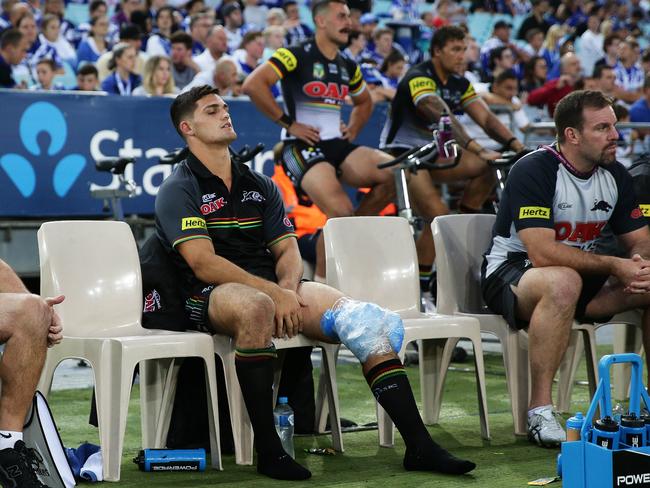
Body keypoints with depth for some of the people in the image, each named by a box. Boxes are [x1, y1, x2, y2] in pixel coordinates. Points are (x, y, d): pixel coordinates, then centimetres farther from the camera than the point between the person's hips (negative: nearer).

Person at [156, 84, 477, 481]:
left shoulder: (260, 186, 22)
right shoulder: (179, 190, 2)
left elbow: (289, 253, 13)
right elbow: (204, 264, -12)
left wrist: (287, 290, -11)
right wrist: (274, 294, -21)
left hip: (274, 290, 6)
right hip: (210, 298, -6)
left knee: (365, 320, -17)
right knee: (255, 307, -42)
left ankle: (419, 445, -19)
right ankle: (267, 449, -35)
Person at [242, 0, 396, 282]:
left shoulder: (348, 67, 15)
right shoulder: (297, 56, -7)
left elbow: (364, 102, 35)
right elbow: (252, 85, -19)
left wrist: (353, 129, 15)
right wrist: (288, 123, -14)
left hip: (338, 145, 7)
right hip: (303, 148, -7)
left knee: (396, 174, -18)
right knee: (341, 213, -29)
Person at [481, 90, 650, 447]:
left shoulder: (615, 176, 4)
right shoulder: (534, 171, -19)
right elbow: (542, 253, -28)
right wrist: (614, 266, -27)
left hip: (582, 276, 7)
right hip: (510, 273, -7)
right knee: (563, 281, -41)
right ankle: (539, 410, -35)